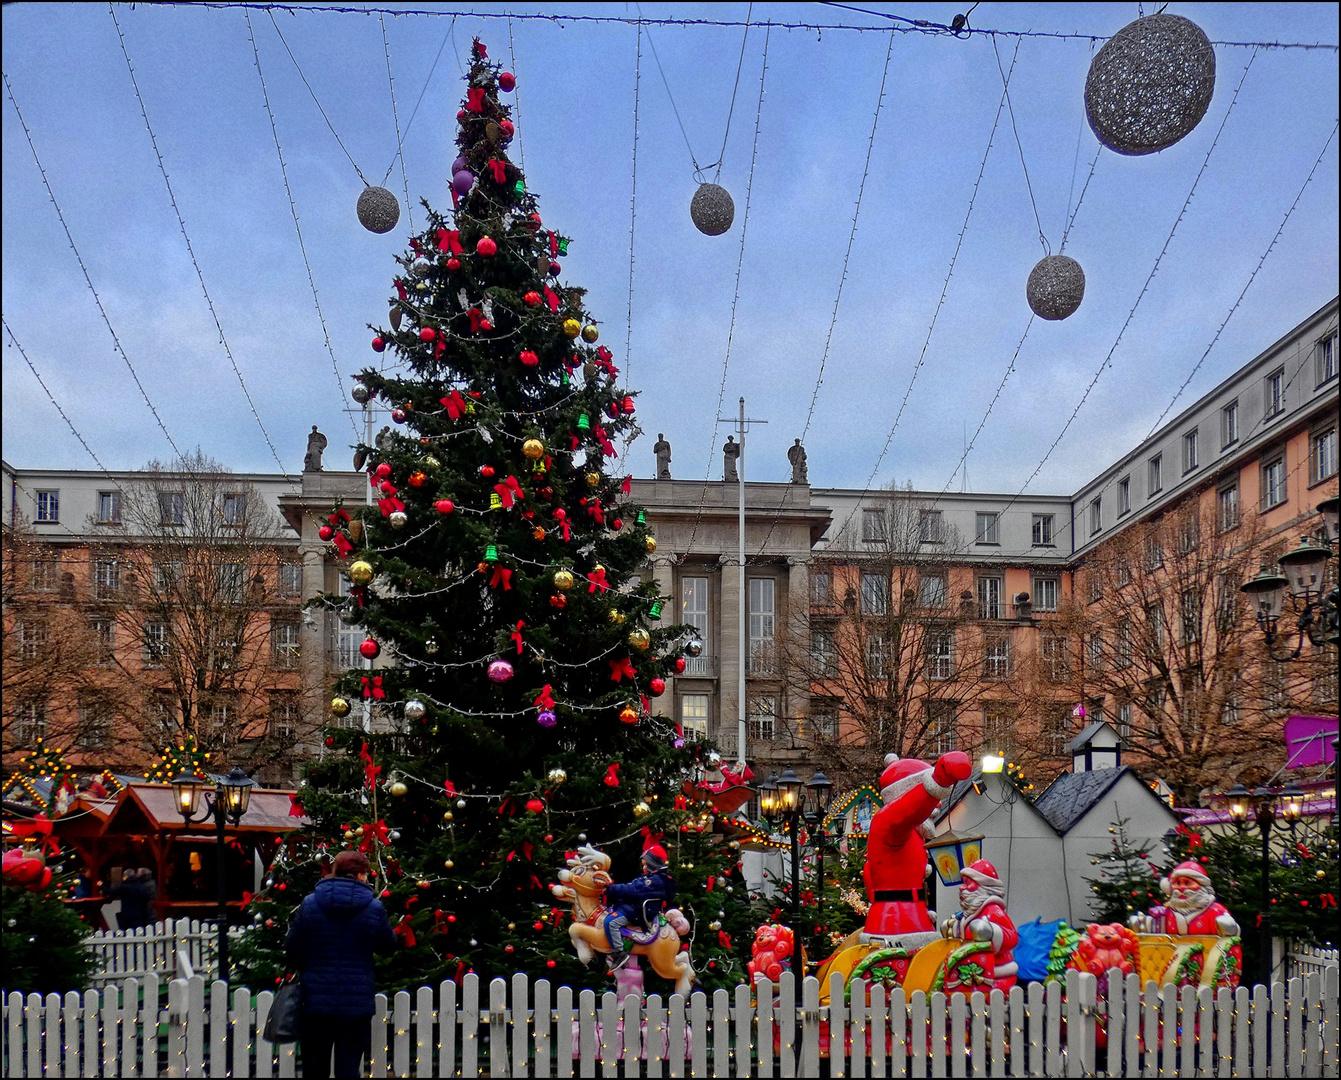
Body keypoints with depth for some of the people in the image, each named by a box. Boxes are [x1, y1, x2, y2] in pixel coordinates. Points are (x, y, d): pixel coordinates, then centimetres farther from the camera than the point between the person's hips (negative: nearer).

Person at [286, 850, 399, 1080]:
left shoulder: (309, 903, -3)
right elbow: (388, 944, 6)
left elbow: (292, 951, 4)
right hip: (357, 1003, -1)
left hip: (316, 1001, 1)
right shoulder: (374, 908, -8)